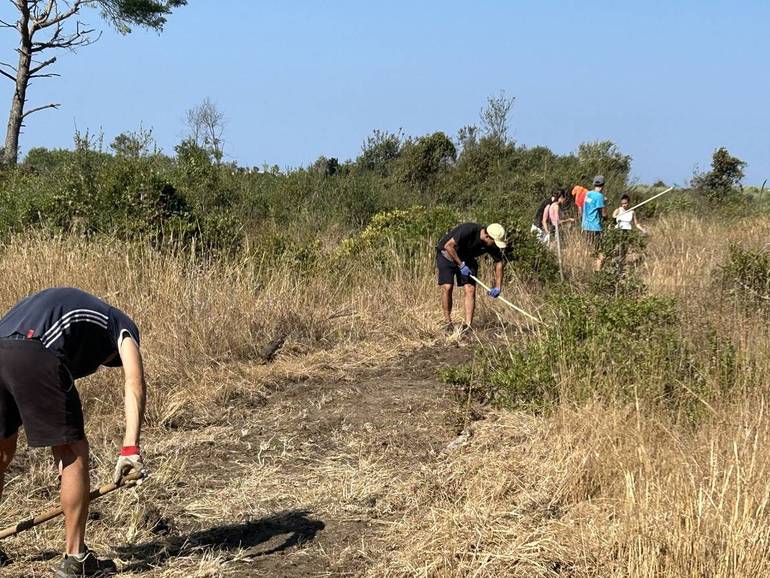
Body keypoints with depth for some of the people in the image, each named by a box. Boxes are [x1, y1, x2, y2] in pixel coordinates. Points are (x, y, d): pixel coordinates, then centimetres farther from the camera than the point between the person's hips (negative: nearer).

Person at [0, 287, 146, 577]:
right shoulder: (123, 327, 22)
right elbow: (134, 384, 4)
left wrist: (61, 449, 38)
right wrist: (130, 448, -3)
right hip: (34, 357, -7)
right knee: (74, 454, 7)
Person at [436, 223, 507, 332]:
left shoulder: (492, 245, -16)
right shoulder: (469, 230, -33)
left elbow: (499, 262, -4)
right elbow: (448, 246, -29)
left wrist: (498, 287, -11)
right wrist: (461, 265, -25)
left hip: (467, 259, 5)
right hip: (447, 255, -5)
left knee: (471, 289, -11)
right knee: (447, 287, -17)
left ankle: (468, 326, -12)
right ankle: (448, 322, -4)